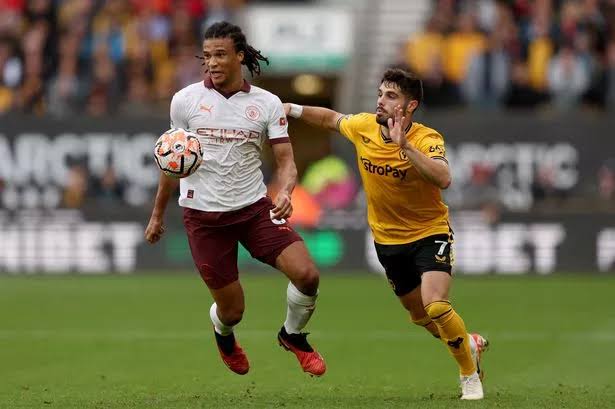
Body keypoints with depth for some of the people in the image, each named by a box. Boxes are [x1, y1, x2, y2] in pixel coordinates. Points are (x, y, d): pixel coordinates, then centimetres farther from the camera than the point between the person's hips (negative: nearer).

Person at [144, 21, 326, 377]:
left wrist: (285, 193, -25)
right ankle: (223, 336, 40)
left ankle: (293, 335, 14)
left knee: (307, 274, -18)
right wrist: (158, 214, 16)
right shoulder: (186, 100, -1)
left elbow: (286, 161, -3)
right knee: (232, 310, 0)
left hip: (254, 208, 1)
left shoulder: (267, 104, -1)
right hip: (203, 215, -1)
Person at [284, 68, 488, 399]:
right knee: (420, 316, 16)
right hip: (387, 239, 6)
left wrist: (405, 147, -50)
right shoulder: (363, 127, -9)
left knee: (435, 306, -24)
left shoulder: (427, 140, -24)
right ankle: (469, 343, 46)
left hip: (429, 234, -5)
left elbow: (443, 179, -44)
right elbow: (332, 119, 14)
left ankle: (470, 375, -3)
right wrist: (293, 110, 6)